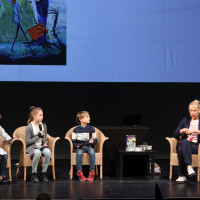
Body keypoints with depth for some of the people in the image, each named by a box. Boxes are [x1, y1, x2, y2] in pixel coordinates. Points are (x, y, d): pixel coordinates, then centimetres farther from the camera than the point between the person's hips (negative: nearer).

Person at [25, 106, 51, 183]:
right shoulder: (29, 127, -9)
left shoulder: (44, 126, 9)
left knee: (48, 152, -31)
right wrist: (38, 136, -15)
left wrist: (45, 143, -2)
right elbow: (27, 142, -11)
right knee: (37, 153, -39)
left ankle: (43, 173, -17)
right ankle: (34, 174, -21)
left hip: (41, 147, 4)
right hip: (31, 147, -4)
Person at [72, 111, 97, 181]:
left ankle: (92, 172, -26)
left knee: (92, 152, -34)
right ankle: (79, 172, -25)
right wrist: (76, 145, -13)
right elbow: (73, 141, 7)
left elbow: (95, 140, 11)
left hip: (88, 146, 1)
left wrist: (93, 142, -12)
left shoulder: (91, 129, 8)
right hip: (79, 147, -1)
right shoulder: (76, 130, 5)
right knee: (79, 153, -36)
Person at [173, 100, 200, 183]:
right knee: (185, 142, -38)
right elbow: (175, 134, 14)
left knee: (181, 149, -36)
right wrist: (182, 131, -6)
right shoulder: (185, 120, 20)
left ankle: (182, 176, -43)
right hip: (184, 144, 2)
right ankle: (189, 166, -48)